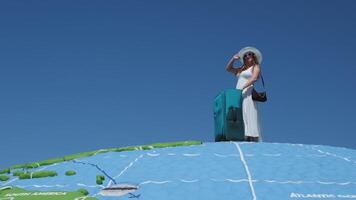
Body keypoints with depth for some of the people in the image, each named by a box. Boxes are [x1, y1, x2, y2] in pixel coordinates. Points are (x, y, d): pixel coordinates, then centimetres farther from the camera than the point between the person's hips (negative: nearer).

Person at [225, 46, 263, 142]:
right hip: (239, 95, 7)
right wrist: (233, 59, 18)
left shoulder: (256, 67, 6)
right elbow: (228, 69, 31)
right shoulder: (241, 69, 26)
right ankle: (242, 138, -13)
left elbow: (254, 78, -11)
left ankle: (252, 139, -26)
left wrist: (242, 88, -22)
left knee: (248, 117, -18)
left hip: (248, 95, -7)